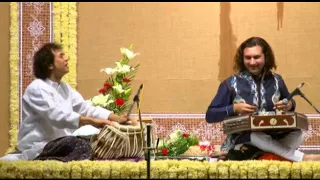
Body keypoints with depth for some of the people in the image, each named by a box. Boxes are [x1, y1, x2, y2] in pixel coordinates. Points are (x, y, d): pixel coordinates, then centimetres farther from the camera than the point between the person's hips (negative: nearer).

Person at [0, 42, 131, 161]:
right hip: (38, 148, -8)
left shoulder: (64, 88, 14)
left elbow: (86, 108, 4)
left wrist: (116, 118, -11)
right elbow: (57, 116, -26)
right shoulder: (37, 88, -13)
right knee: (81, 146, -30)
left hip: (61, 143, 8)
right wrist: (92, 121, -34)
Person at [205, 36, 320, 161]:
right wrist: (234, 108, -19)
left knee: (298, 134, -25)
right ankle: (302, 158, -29)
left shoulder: (276, 80, 7)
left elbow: (290, 103, 23)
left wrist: (290, 105, -2)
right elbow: (210, 116, -3)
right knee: (256, 136, -37)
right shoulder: (231, 84, -3)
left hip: (273, 137, 3)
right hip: (242, 139, -3)